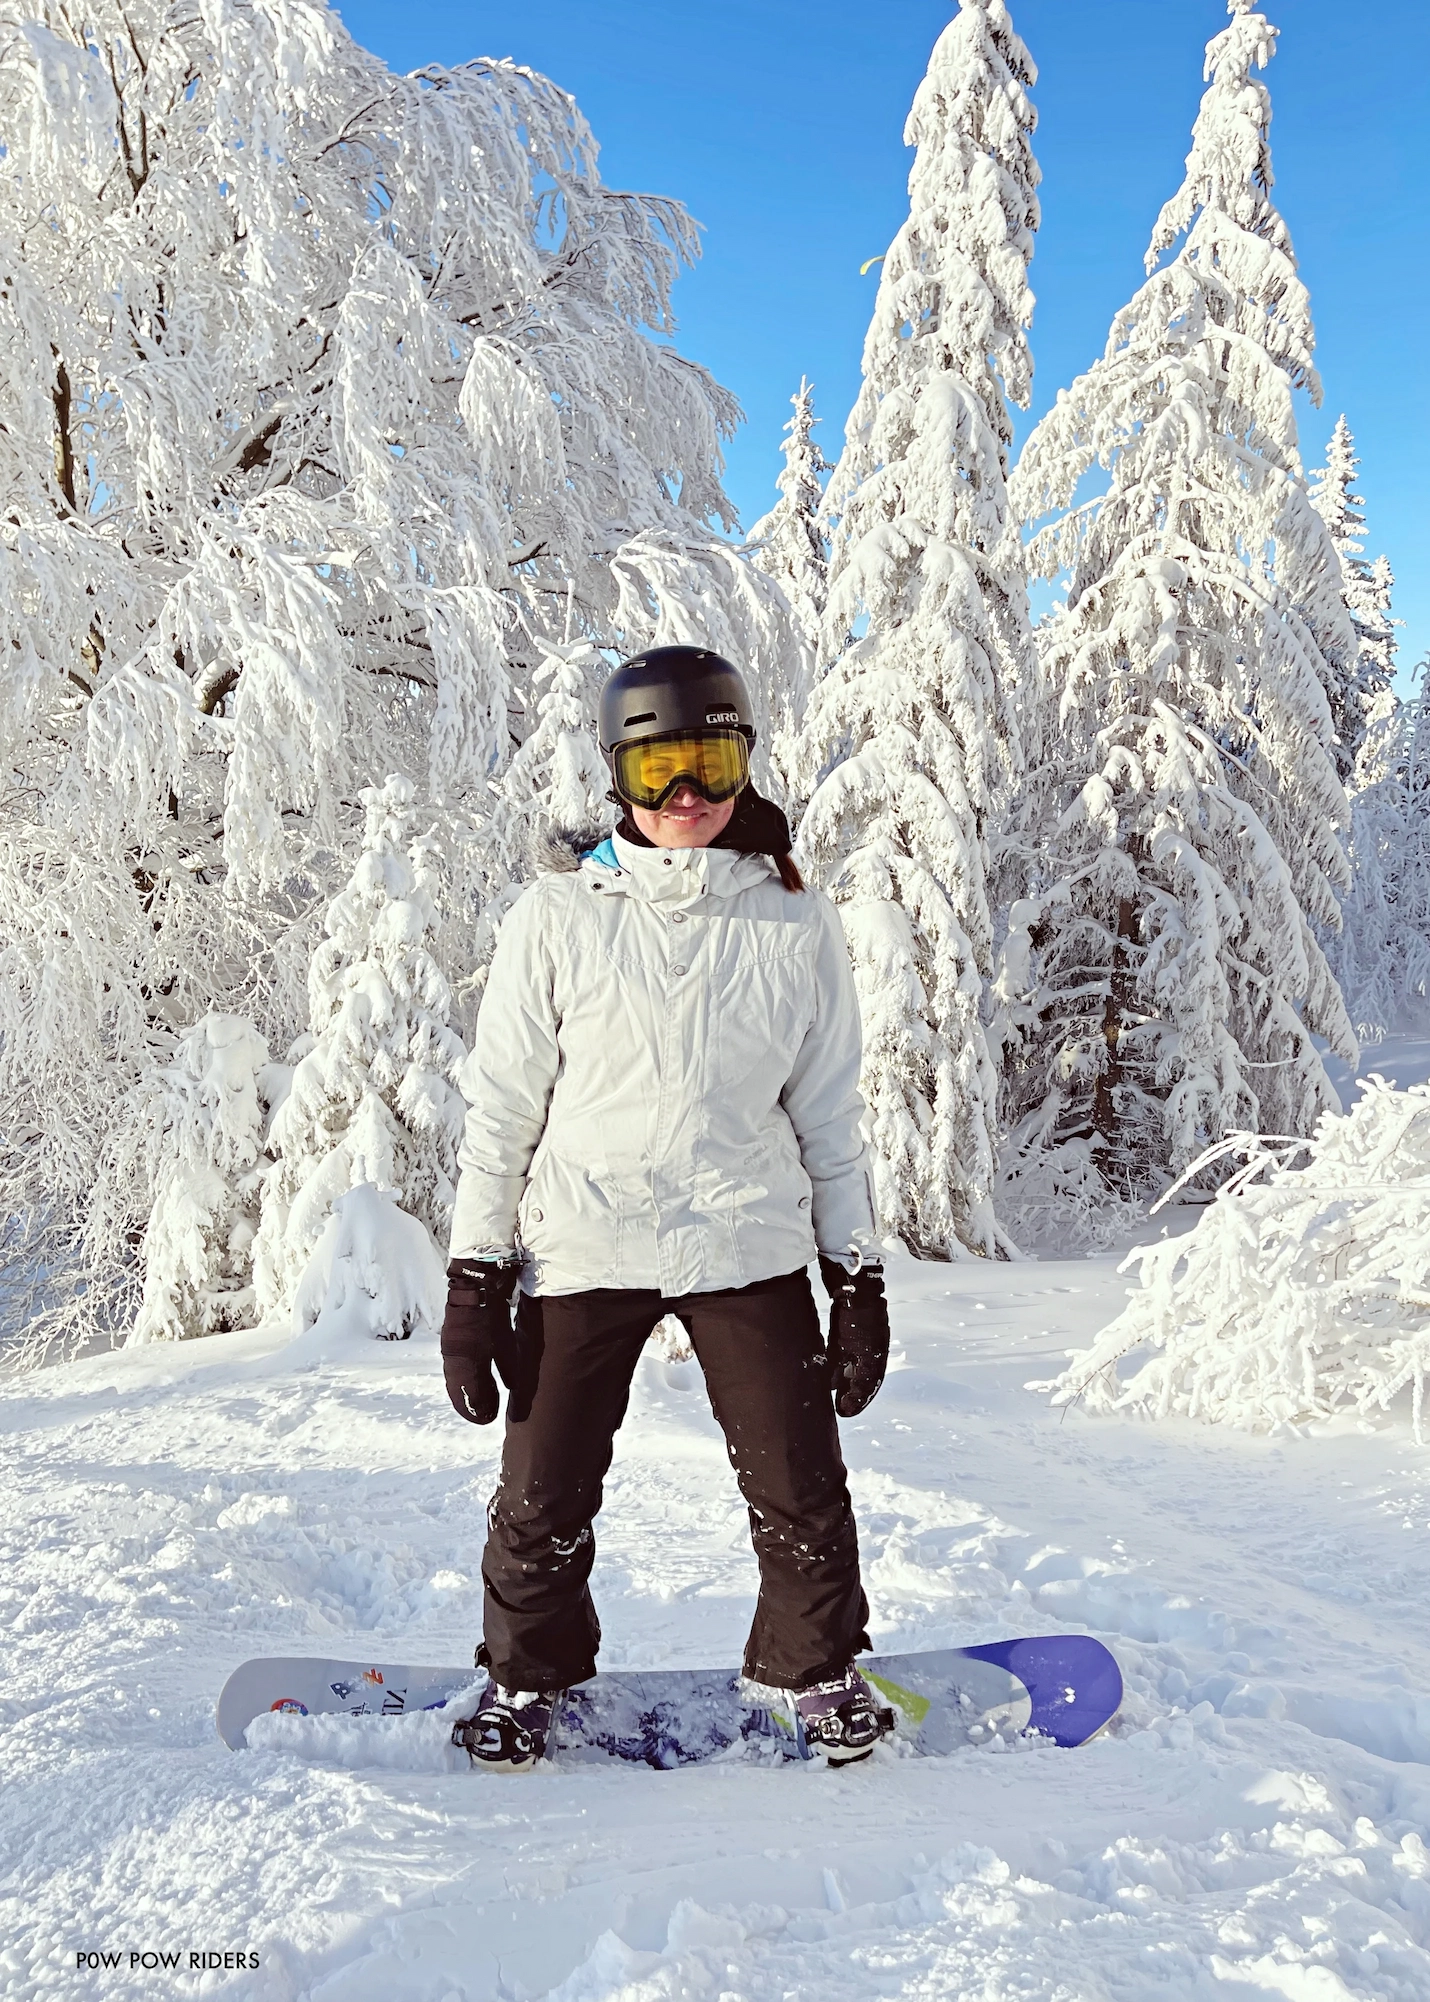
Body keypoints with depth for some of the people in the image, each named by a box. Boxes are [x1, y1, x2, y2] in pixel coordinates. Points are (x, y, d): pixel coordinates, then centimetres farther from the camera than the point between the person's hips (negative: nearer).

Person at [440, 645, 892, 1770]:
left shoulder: (796, 923, 3)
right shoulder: (560, 915, -1)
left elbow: (830, 1112, 9)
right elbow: (502, 1105, 2)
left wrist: (859, 1273, 7)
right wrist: (474, 1277, -1)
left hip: (751, 1246, 1)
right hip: (583, 1248, 0)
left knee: (800, 1489, 4)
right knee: (543, 1497, 6)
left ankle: (819, 1667, 33)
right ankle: (529, 1673, 35)